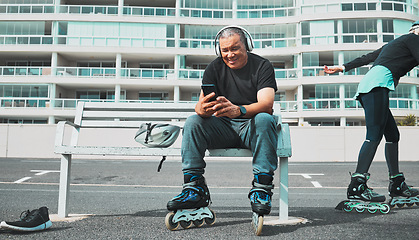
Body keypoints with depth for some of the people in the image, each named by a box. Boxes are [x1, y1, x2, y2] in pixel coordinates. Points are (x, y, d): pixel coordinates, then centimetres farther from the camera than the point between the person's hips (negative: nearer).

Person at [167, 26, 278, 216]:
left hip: (252, 127, -2)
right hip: (224, 128, 3)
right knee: (193, 122, -21)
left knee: (265, 119, -34)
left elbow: (266, 104, -21)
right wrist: (202, 109, -35)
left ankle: (261, 188, -32)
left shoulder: (262, 66, -5)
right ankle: (194, 189, -22)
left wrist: (238, 110, -42)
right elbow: (201, 104, -8)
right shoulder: (215, 68, 3)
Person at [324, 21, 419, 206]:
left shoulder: (394, 43, 34)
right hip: (378, 83, -10)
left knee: (392, 134, 9)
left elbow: (367, 57, 31)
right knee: (374, 135, -20)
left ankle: (397, 185, 11)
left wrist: (343, 67, 30)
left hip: (368, 86, 10)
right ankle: (357, 186, -29)